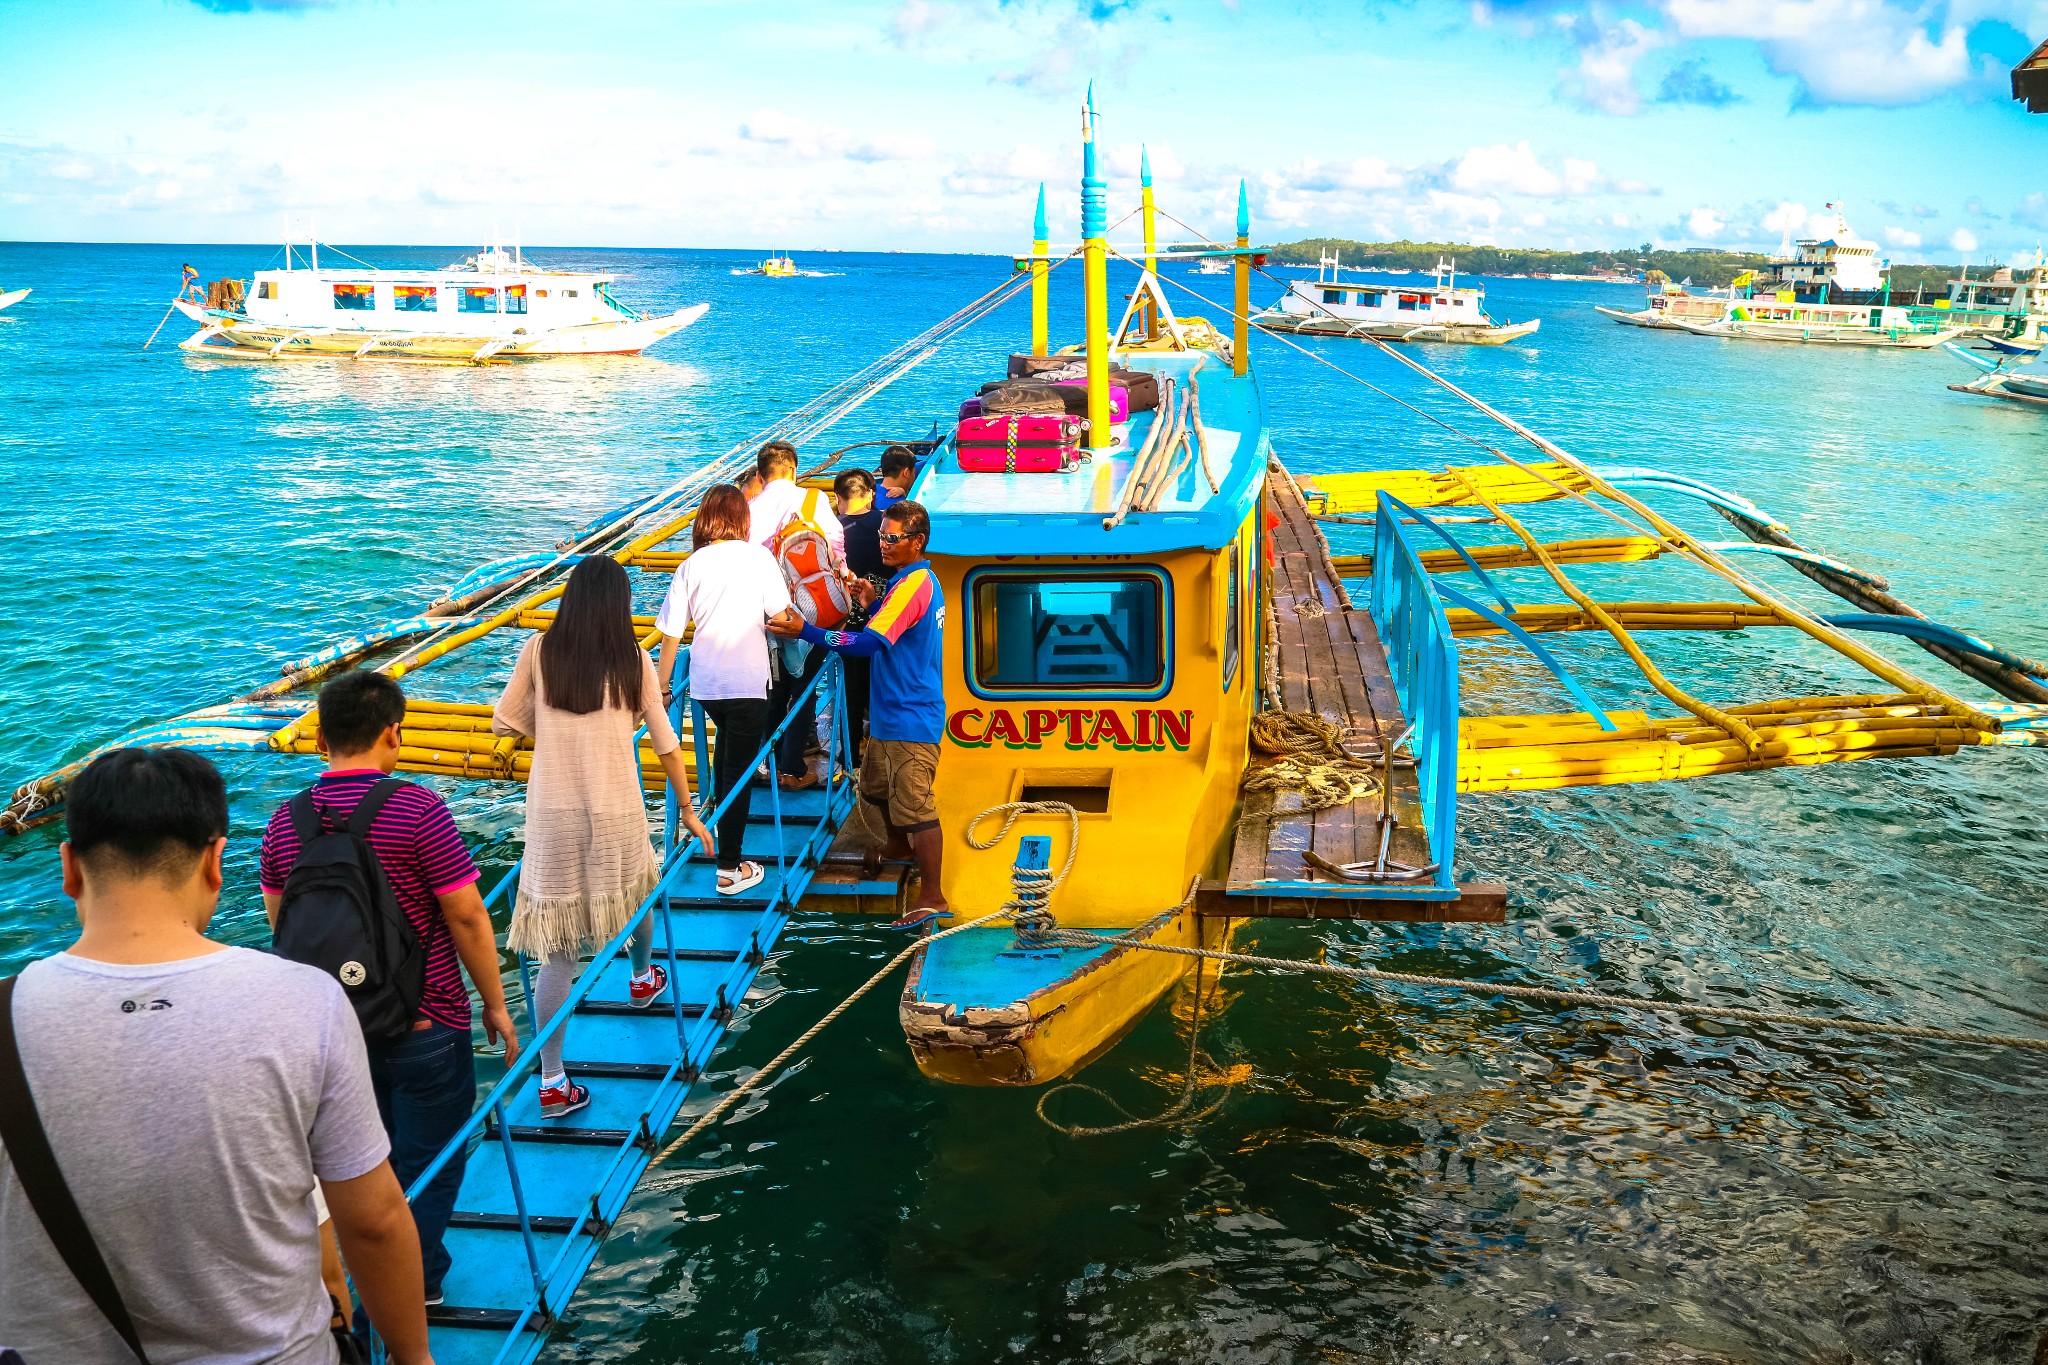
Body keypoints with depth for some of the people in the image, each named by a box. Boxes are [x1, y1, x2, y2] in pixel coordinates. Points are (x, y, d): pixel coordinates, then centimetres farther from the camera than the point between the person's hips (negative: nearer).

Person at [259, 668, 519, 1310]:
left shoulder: (285, 821, -3)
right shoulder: (417, 810, -18)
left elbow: (281, 925, 9)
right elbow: (466, 918, -15)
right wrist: (496, 1005, -4)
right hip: (425, 1026, -5)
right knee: (428, 1166, 13)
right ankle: (416, 1288, 23)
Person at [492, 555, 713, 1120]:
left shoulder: (540, 651, -2)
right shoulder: (634, 661, -4)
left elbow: (504, 722, 5)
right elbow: (666, 743, 1)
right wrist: (687, 809, 11)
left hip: (551, 813, 0)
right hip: (616, 812, 0)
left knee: (558, 949, 3)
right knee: (635, 887, 32)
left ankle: (552, 1081, 3)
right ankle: (642, 978, 58)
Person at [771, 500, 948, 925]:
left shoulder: (913, 585, -21)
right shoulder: (917, 580, 13)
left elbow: (870, 643, -28)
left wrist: (806, 631, -27)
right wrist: (874, 604, 5)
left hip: (910, 719, -11)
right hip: (892, 713, 11)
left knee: (915, 806, -9)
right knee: (877, 786, 27)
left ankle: (933, 897, -5)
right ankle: (898, 846, 51)